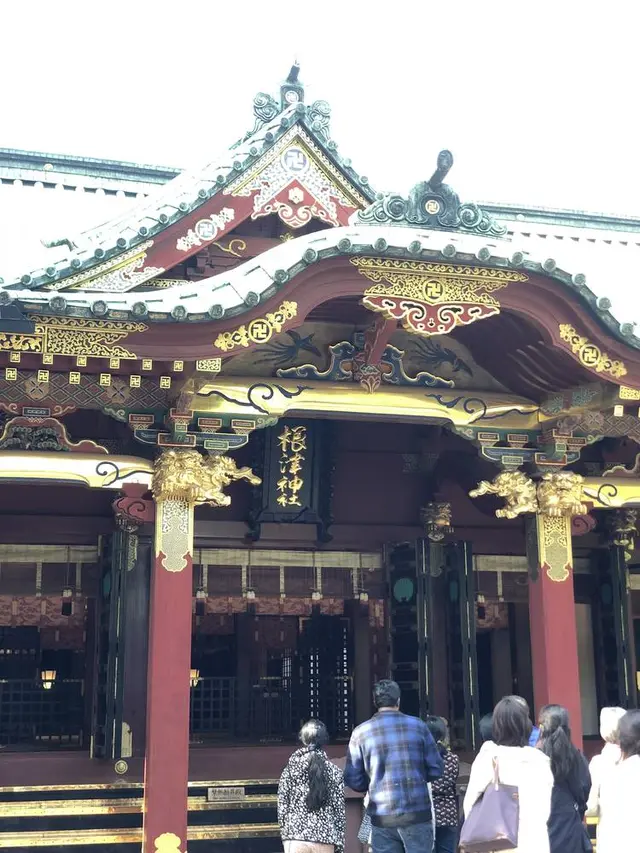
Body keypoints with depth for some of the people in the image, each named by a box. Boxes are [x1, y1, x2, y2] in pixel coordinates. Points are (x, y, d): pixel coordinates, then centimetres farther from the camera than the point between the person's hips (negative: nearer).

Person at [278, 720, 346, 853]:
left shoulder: (291, 769, 2)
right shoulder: (334, 771, 4)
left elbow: (282, 806, 1)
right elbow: (340, 810, 3)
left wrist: (285, 833, 12)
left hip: (296, 838, -1)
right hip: (325, 839, 1)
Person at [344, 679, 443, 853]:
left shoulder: (360, 732, 1)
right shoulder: (418, 726, 1)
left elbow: (353, 780, 2)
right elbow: (436, 770, 2)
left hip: (382, 818, 1)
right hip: (417, 813, -1)